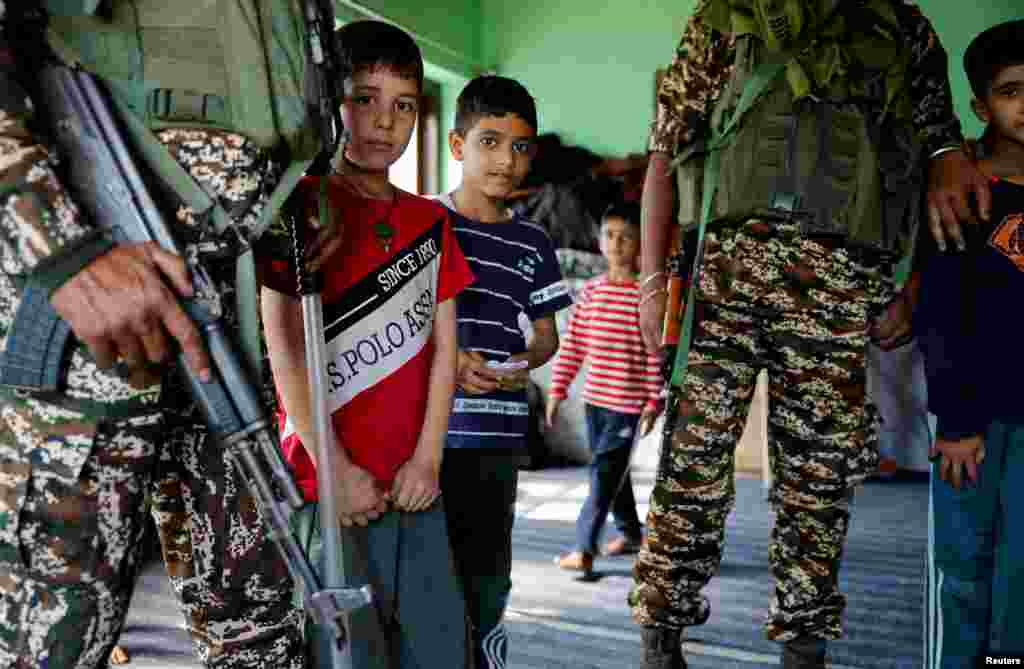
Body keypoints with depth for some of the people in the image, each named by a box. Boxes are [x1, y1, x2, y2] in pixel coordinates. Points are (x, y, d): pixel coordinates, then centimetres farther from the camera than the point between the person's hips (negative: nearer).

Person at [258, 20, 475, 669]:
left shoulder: (431, 220, 12)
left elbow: (443, 344, 9)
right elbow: (285, 348, -9)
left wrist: (428, 458, -1)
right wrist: (337, 470, -11)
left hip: (414, 481, 5)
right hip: (331, 480, -5)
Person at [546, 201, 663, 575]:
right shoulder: (591, 291, 6)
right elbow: (573, 345, 8)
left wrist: (654, 402, -13)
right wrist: (558, 389, 6)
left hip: (630, 401, -6)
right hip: (594, 397, 6)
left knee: (605, 471, -7)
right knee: (611, 470, 17)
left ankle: (584, 549, -3)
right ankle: (630, 532, 36)